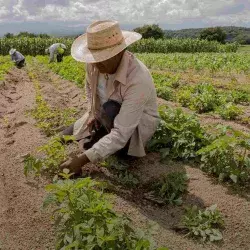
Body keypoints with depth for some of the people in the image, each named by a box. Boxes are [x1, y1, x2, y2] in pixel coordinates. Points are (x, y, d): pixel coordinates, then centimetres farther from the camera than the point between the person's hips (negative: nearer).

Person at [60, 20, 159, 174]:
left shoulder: (138, 80, -38)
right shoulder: (95, 63, -18)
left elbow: (121, 134, -41)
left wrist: (82, 160, -43)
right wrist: (93, 113, -7)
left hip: (137, 124, -6)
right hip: (105, 117, 6)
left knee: (111, 110, -37)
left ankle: (118, 148, -7)